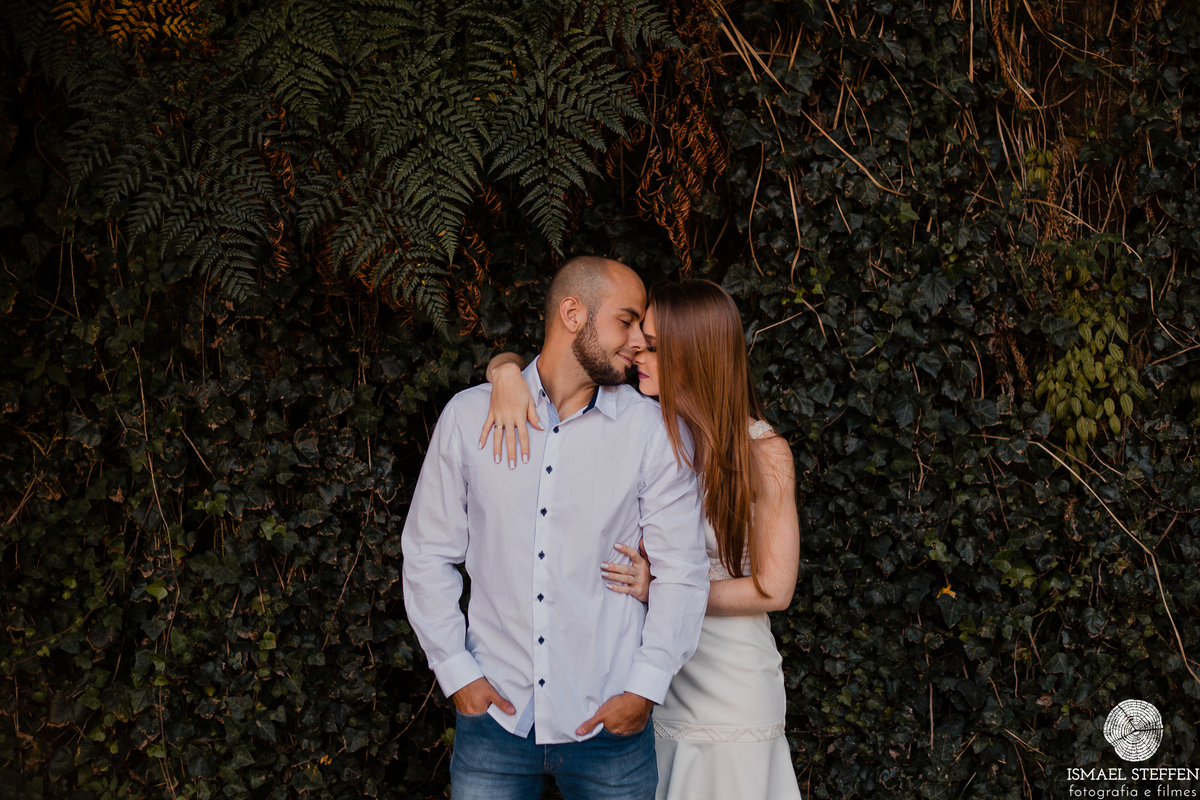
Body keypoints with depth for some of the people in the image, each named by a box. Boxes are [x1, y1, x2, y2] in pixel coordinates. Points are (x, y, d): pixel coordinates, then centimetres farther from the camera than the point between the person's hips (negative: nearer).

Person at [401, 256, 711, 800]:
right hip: (494, 715, 1)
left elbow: (681, 571, 0)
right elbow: (428, 554, 7)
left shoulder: (654, 432, 0)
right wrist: (456, 670, 0)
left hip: (609, 722, 0)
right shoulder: (468, 417, 3)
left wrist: (646, 688, -7)